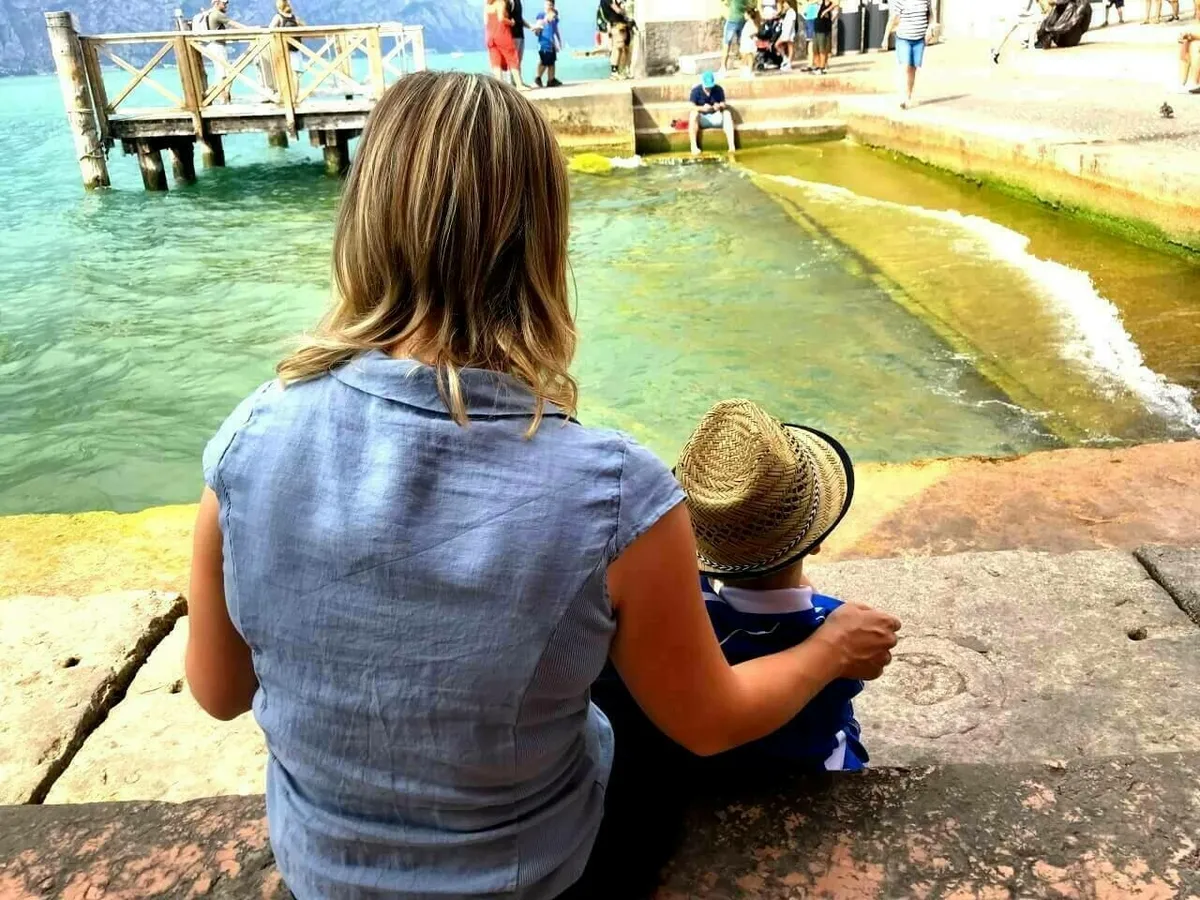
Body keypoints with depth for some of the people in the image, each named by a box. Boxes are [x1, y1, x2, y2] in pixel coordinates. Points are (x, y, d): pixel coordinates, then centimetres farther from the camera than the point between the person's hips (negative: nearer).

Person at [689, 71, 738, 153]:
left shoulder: (719, 89, -4)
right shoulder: (696, 90, -10)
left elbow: (723, 105, -4)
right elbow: (692, 107, -14)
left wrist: (720, 107, -28)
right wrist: (702, 108, -33)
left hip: (716, 117, 2)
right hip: (701, 118, -2)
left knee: (727, 113, -27)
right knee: (693, 114, -34)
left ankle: (732, 146, -35)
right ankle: (694, 146, -38)